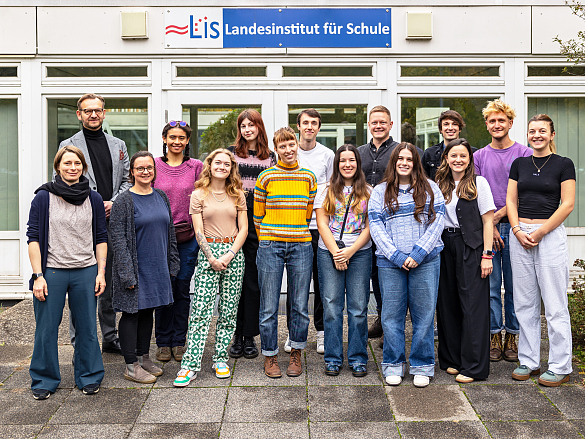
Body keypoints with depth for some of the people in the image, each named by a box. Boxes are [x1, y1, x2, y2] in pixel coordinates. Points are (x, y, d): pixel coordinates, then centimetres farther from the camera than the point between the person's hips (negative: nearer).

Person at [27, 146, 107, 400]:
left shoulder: (94, 199, 7)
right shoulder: (44, 197, -1)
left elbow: (101, 238, 10)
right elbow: (34, 238, -2)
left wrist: (101, 272, 3)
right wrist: (38, 275, -8)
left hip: (86, 272, 2)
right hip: (52, 272, -2)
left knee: (87, 327, 8)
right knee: (46, 328, 6)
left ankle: (88, 378, 24)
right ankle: (44, 381, 24)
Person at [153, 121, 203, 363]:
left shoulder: (196, 166, 5)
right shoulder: (154, 165, 3)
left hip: (188, 238, 1)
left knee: (182, 289, 6)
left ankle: (179, 341, 19)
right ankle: (163, 342, 17)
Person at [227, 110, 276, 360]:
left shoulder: (269, 157, 11)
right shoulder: (231, 152, 7)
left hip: (259, 222, 1)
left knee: (253, 280, 4)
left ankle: (250, 337, 13)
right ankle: (236, 335, 13)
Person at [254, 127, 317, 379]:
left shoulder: (309, 177, 9)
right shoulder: (266, 177, 3)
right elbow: (258, 214, 9)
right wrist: (266, 242, 10)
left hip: (301, 246, 2)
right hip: (270, 247, -2)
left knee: (300, 306, 5)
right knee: (269, 307, 2)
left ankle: (296, 355, 21)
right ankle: (270, 357, 15)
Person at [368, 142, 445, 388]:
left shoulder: (430, 188, 9)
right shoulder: (380, 192, 9)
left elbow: (437, 221, 1)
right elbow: (375, 227, 1)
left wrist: (418, 253, -10)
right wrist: (396, 256, -11)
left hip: (426, 261, 0)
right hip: (390, 263, 0)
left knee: (424, 313, 4)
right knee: (392, 314, 4)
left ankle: (422, 366, 17)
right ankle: (393, 365, 19)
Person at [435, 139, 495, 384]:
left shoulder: (479, 183, 0)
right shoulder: (440, 185, 12)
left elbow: (487, 220, -3)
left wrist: (487, 255, -9)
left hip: (470, 247, -4)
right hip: (444, 247, 5)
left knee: (472, 305, -4)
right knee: (448, 303, 8)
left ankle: (473, 366, 3)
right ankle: (452, 359, 20)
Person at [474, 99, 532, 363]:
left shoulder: (525, 154, 4)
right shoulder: (479, 156, 11)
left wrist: (497, 216, -11)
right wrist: (489, 225, -6)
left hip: (513, 226, -1)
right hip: (485, 227, 2)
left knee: (514, 286, 3)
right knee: (491, 286, 3)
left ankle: (511, 337, 13)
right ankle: (494, 337, 12)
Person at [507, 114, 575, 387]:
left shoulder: (563, 164, 1)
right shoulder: (519, 164, 12)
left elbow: (567, 204, -5)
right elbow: (511, 201, 10)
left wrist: (539, 232, -11)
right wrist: (518, 230, -6)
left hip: (550, 235, -4)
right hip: (519, 236, 4)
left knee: (555, 305, -1)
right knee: (524, 303, 8)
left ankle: (560, 367, 9)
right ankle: (529, 361, 18)